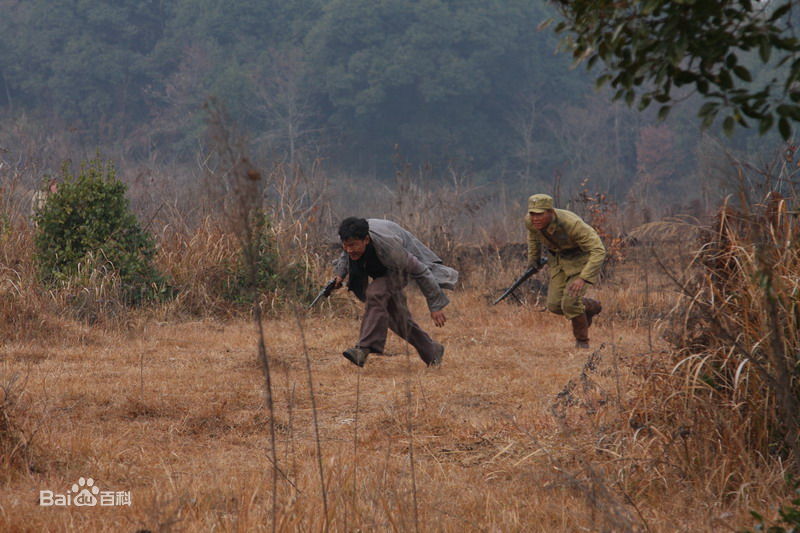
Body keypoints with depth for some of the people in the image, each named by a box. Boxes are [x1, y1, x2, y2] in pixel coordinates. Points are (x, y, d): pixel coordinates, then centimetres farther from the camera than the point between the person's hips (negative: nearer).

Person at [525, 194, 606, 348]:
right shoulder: (530, 220, -20)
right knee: (555, 306, -1)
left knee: (570, 302, -21)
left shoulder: (572, 224, -38)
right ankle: (590, 307, 28)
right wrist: (533, 258, 18)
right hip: (560, 259, 6)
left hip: (583, 258, -6)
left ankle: (582, 341, 4)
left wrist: (583, 279, -46)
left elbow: (599, 251, -37)